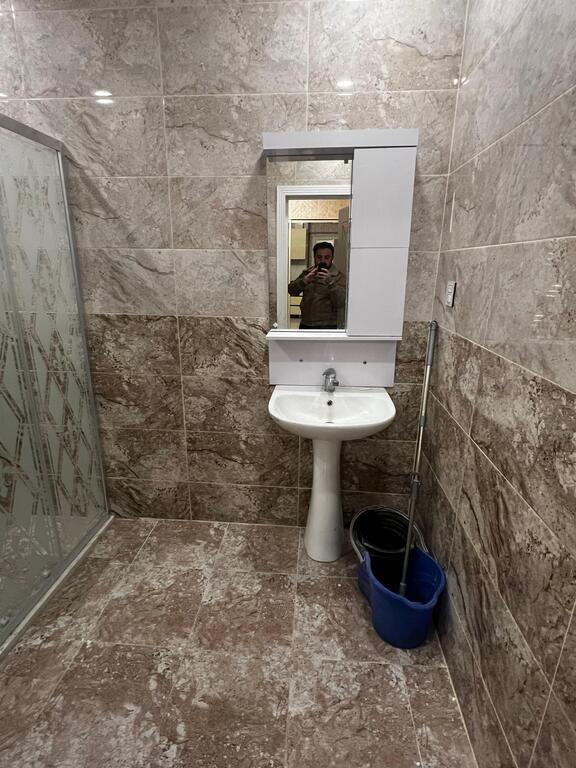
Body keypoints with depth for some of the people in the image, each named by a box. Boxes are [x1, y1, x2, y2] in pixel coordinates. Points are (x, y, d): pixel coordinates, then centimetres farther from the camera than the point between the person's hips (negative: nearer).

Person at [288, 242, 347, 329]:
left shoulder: (339, 277, -2)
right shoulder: (307, 273, 11)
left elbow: (341, 302, -14)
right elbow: (291, 291, 1)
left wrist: (330, 281, -26)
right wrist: (305, 280, -17)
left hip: (327, 326, -4)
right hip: (305, 325, 4)